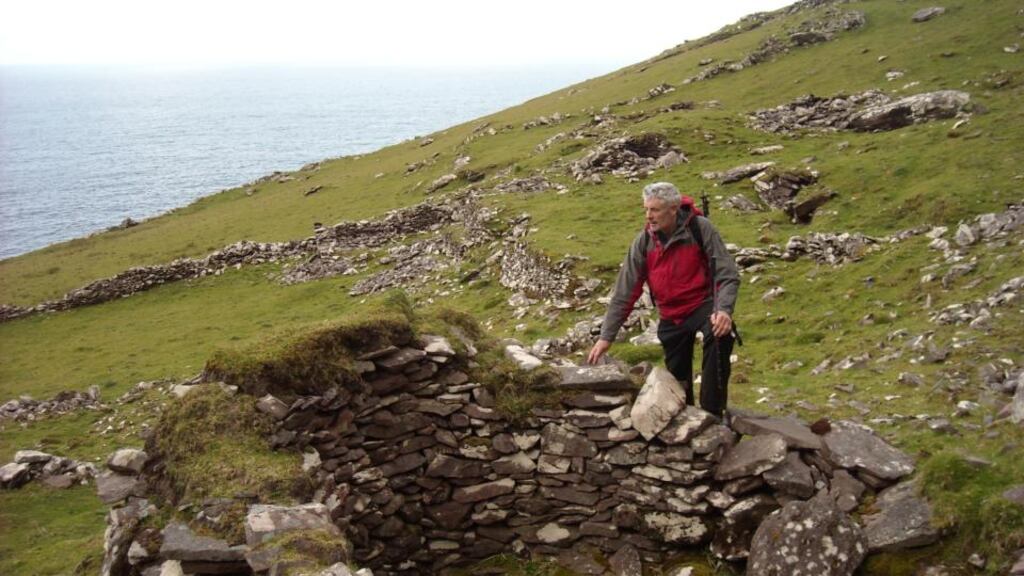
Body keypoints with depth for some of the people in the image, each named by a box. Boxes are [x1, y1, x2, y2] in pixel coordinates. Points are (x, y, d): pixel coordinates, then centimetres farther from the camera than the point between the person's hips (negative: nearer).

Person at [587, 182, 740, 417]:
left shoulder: (699, 228, -17)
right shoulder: (643, 241, -8)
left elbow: (728, 274, -17)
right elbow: (625, 292, -5)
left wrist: (724, 309, -35)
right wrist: (607, 336, -8)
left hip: (703, 304, -4)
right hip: (671, 316, 4)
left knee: (720, 335, -35)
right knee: (677, 379, 9)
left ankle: (711, 414, -27)